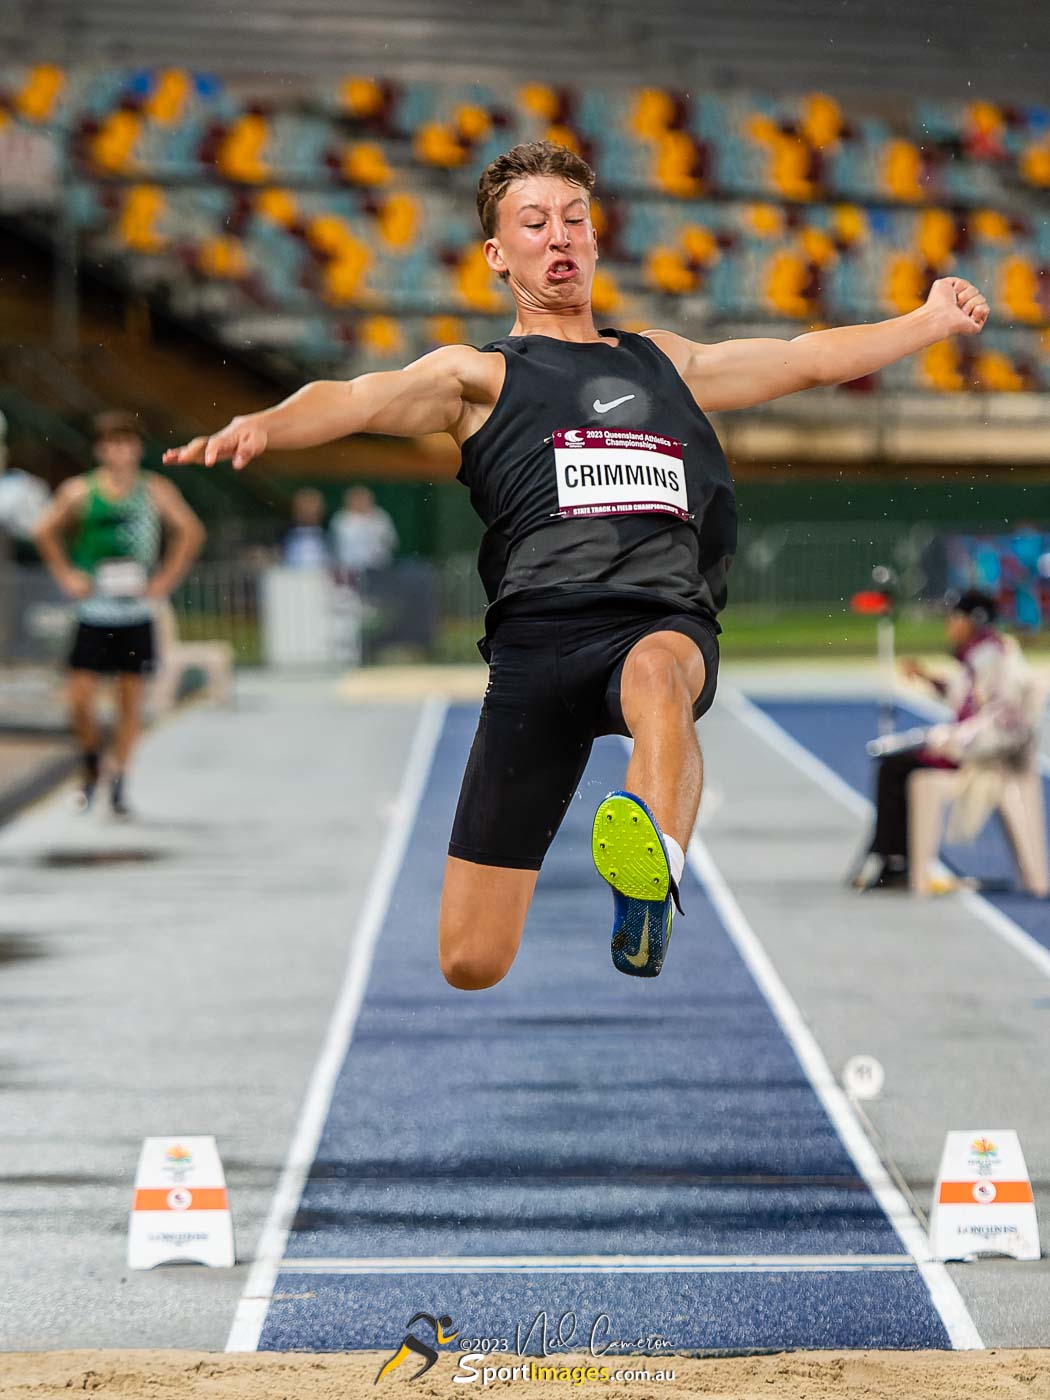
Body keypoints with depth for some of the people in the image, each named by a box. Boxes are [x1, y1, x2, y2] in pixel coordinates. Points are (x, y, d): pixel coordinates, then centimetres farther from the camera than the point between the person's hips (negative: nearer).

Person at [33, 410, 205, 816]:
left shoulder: (155, 490, -2)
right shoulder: (80, 491, -3)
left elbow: (191, 531, 7)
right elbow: (45, 531, 10)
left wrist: (165, 580, 0)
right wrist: (66, 575, 3)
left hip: (136, 612, 1)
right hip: (93, 611, -1)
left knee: (131, 695, 2)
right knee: (80, 698, -6)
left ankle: (118, 780, 13)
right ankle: (91, 764, 20)